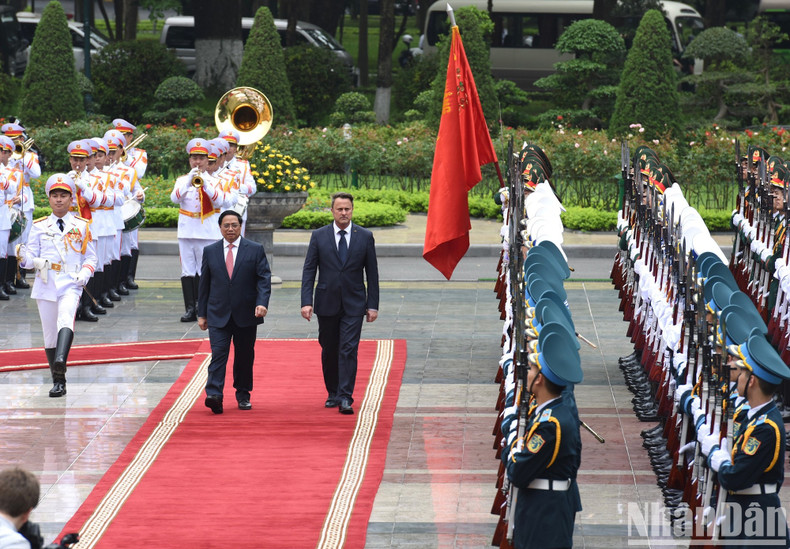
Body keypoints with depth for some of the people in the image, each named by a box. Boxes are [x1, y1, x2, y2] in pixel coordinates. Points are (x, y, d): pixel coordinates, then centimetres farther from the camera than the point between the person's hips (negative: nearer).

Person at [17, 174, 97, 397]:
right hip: (45, 284, 2)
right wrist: (25, 256, -16)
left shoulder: (81, 226, 9)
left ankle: (60, 361, -50)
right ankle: (58, 381, 15)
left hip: (71, 284, -2)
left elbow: (91, 256, 12)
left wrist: (85, 273, -7)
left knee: (66, 318, -30)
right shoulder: (39, 226, 11)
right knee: (49, 332, 4)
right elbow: (31, 258, 8)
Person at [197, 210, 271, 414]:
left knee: (245, 356, 8)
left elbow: (264, 279, -2)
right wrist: (202, 313, 8)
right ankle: (214, 395, -22)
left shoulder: (255, 250, 3)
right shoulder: (210, 251, 7)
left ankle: (243, 395, 22)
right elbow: (204, 284, 10)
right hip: (218, 314, 0)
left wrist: (262, 303, -18)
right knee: (218, 353, -12)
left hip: (246, 314, 0)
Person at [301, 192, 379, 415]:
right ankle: (333, 394, 24)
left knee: (349, 350, -10)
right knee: (329, 351, 9)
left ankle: (345, 398, -12)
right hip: (327, 304, 1)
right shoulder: (319, 236, 3)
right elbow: (308, 270, 1)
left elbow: (372, 273, 5)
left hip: (353, 304, -1)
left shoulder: (365, 237, 2)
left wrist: (373, 305, 0)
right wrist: (306, 302, -9)